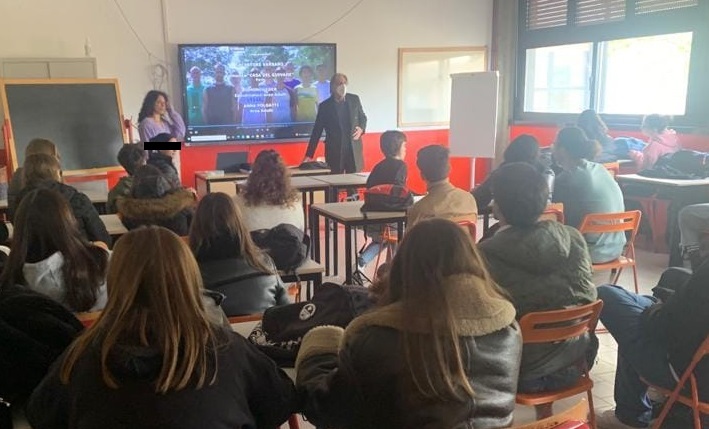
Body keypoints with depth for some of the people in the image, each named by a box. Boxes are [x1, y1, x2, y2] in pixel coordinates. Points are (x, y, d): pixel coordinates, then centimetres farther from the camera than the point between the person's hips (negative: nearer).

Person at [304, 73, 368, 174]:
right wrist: (309, 155, -4)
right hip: (334, 152, -2)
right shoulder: (325, 106, -3)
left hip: (354, 150, 2)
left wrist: (361, 129, -7)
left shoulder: (354, 99, 3)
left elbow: (363, 117, 17)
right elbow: (317, 131, 0)